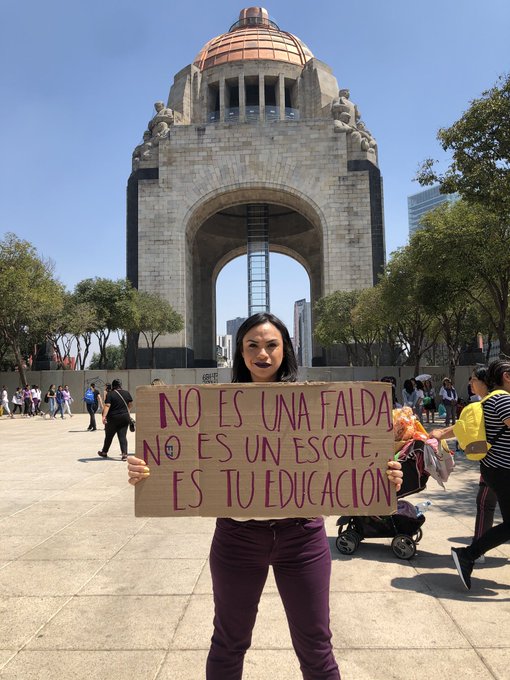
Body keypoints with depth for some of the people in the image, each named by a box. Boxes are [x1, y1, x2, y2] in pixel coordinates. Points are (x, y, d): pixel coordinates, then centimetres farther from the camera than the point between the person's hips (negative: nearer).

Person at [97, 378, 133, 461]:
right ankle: (124, 453, -12)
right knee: (123, 436, 2)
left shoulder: (110, 394, -9)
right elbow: (130, 404, 15)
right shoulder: (126, 393, 5)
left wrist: (104, 416, -27)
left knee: (109, 436, 13)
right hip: (125, 417, 3)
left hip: (113, 418, -3)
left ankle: (104, 452, 30)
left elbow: (107, 405, -20)